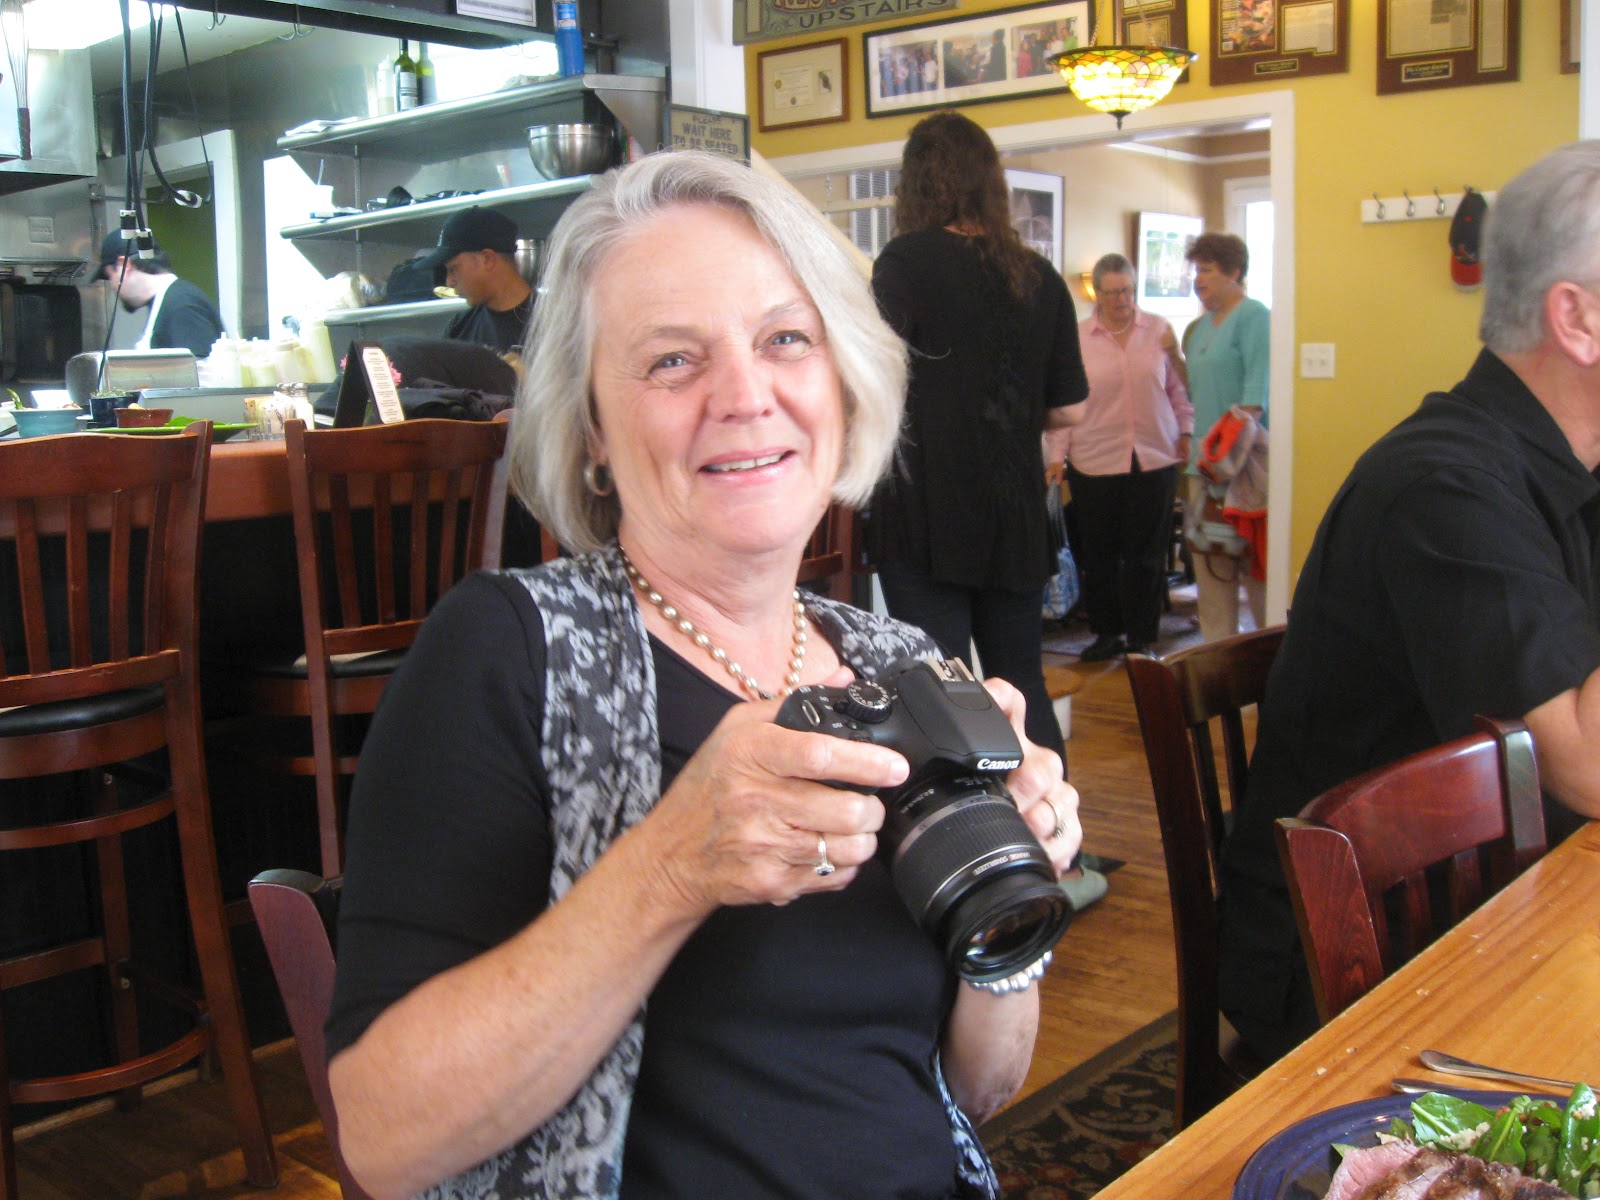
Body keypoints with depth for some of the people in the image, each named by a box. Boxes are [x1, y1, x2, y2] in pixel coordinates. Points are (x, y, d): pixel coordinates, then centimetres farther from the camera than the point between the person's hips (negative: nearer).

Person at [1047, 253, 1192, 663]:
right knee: (1099, 554, 6)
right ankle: (1107, 633, 21)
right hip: (1095, 461, 0)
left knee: (1146, 555, 3)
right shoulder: (1076, 338, 2)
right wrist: (1057, 456, -1)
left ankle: (1140, 638, 13)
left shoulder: (1159, 331, 6)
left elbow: (1178, 389, 13)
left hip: (1154, 460, 0)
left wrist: (1186, 432, 4)